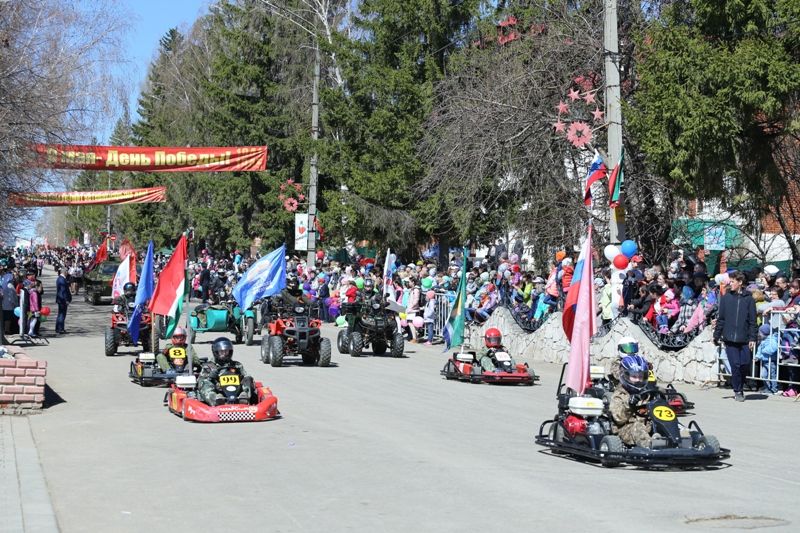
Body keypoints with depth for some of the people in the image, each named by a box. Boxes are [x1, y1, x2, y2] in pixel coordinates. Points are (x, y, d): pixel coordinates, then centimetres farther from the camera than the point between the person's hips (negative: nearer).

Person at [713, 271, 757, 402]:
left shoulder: (748, 299, 3)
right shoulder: (725, 298, 6)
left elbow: (752, 321, 3)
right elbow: (720, 318, 9)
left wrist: (752, 338, -4)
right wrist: (716, 335, 6)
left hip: (744, 339, 0)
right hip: (730, 338, 0)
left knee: (745, 365, 1)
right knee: (735, 365, -4)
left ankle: (740, 387, 23)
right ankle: (737, 391, 7)